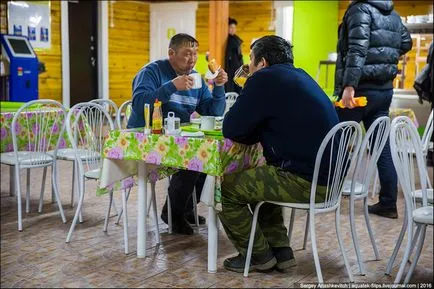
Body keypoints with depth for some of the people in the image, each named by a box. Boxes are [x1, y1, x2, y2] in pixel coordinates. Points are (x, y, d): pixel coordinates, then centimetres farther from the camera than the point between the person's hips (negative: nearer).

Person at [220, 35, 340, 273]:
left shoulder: (264, 79, -10)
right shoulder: (299, 76, 17)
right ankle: (280, 251, 26)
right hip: (328, 175, 10)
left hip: (307, 182, -10)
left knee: (227, 188, 3)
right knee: (256, 180, 28)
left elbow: (230, 130, -9)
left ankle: (259, 255, 15)